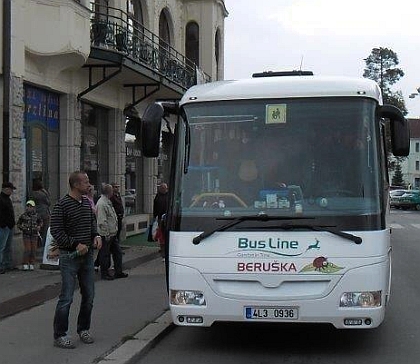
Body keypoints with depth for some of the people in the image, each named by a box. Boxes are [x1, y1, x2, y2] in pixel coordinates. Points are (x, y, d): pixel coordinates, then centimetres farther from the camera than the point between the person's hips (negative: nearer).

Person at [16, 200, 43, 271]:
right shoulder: (23, 215, -4)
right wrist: (22, 228, -9)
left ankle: (31, 264, 12)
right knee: (27, 249, -8)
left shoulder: (36, 215, 1)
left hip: (34, 235, 2)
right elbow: (18, 224, 8)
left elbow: (40, 221, 20)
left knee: (33, 250, 2)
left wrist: (39, 226, 2)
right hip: (26, 235, -2)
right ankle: (25, 265, 1)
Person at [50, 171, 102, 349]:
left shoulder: (87, 202, 9)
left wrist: (96, 236, 2)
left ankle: (83, 329, 29)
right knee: (66, 298, -5)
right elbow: (56, 230, -15)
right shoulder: (62, 204, -13)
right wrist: (75, 244, -19)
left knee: (89, 296, 13)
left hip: (87, 255, 7)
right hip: (70, 256, -7)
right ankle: (59, 335, 6)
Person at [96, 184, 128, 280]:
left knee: (117, 252, 13)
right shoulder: (101, 203, -19)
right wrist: (106, 234, -22)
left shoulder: (108, 202, 14)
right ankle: (104, 273, 11)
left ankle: (118, 272, 21)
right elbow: (102, 221, -23)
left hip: (112, 233, 10)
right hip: (106, 235, -10)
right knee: (105, 255, 1)